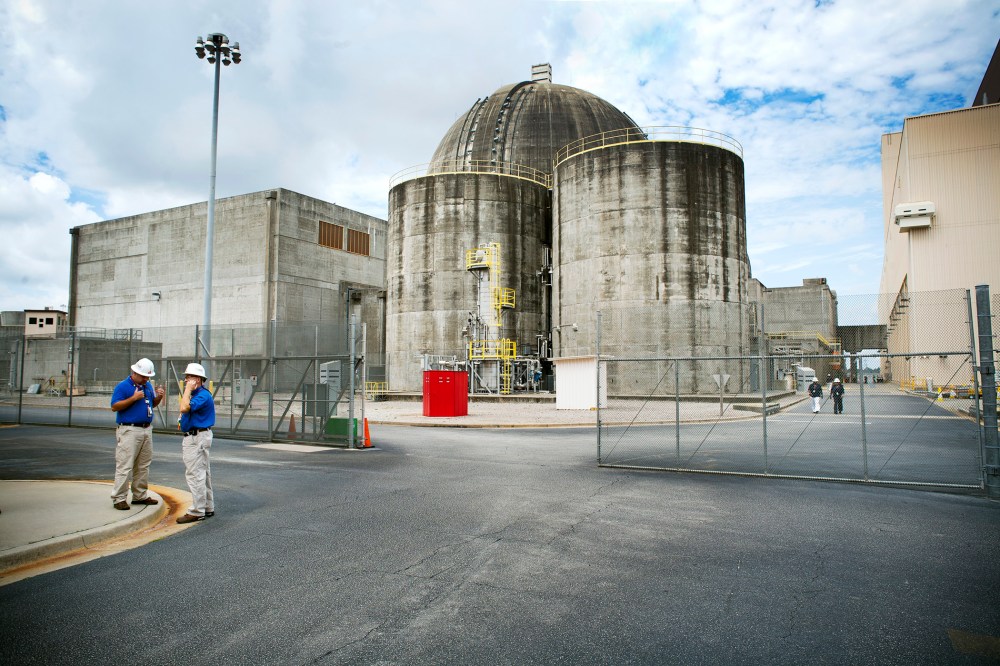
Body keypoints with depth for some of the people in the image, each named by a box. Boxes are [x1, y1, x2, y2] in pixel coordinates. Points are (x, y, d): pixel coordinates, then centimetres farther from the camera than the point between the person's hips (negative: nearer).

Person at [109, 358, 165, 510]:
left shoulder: (148, 385, 13)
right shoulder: (123, 386, -7)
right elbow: (114, 407, -13)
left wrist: (159, 397, 0)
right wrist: (133, 398, -22)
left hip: (146, 430, 7)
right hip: (129, 431, -7)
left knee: (143, 465, 12)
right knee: (125, 466, -6)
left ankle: (140, 495, 21)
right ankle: (119, 498, 0)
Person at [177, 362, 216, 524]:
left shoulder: (203, 395, -18)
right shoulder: (196, 394, 16)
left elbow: (184, 408, -30)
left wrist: (188, 389, -22)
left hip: (197, 438, -11)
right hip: (195, 437, 11)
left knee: (195, 475, -9)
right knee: (203, 475, 15)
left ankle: (197, 512, -5)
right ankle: (208, 508, 23)